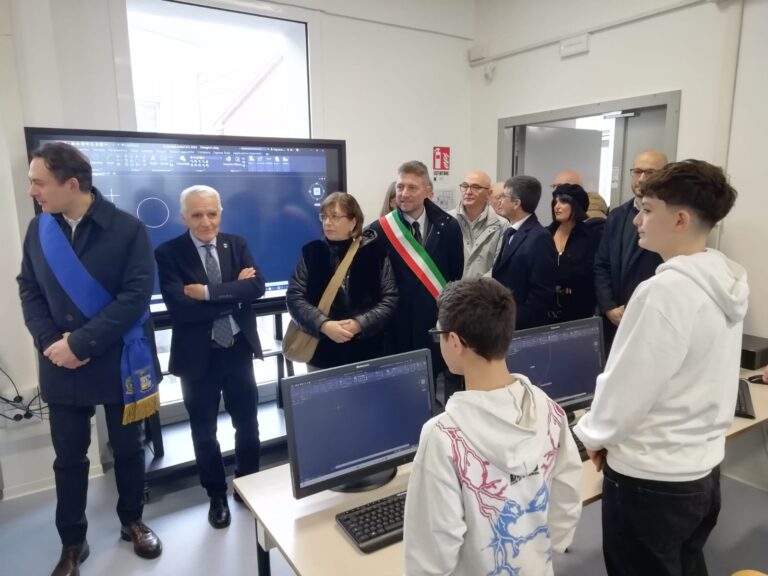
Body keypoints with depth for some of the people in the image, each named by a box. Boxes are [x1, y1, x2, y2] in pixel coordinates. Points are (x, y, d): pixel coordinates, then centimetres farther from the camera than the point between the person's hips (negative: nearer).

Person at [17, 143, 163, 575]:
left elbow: (136, 297, -18)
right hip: (62, 367, 3)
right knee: (69, 458, 13)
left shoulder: (128, 229, -12)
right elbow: (29, 290, 6)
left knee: (128, 449, 14)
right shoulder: (38, 230, 3)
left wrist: (81, 343, -20)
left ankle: (133, 522, 37)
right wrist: (49, 341, -10)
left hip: (118, 363, -3)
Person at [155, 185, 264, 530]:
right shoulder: (168, 254, -9)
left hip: (238, 350, 3)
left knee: (247, 424, 16)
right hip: (198, 356, -2)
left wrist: (209, 292, -22)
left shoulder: (237, 244, 1)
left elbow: (257, 286, -14)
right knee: (204, 432, 14)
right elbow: (179, 307, -22)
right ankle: (216, 496, 35)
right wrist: (233, 293, -18)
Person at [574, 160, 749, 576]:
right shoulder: (726, 281, 2)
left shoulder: (664, 291, -26)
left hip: (652, 478, -8)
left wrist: (594, 435, -3)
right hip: (703, 467, 8)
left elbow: (627, 382, -22)